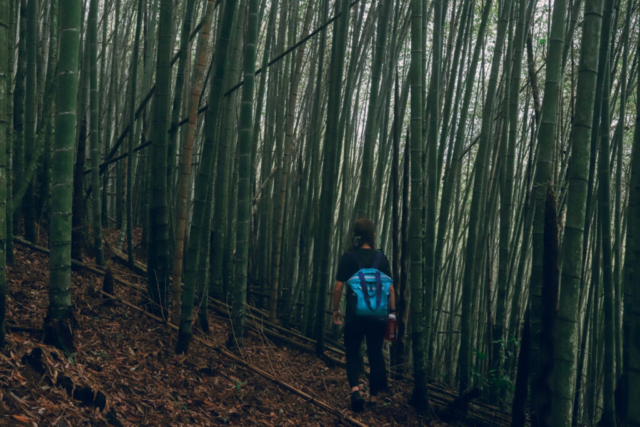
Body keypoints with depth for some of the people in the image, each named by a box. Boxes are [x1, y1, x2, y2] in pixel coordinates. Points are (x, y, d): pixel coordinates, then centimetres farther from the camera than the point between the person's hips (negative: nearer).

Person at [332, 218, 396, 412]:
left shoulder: (348, 257, -3)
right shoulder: (381, 258, 2)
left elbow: (338, 287, -4)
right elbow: (390, 288, -1)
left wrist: (336, 309, 7)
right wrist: (392, 311, 6)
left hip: (355, 314, -1)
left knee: (352, 353, 11)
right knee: (375, 354, 14)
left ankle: (354, 388, -13)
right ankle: (373, 396, 21)